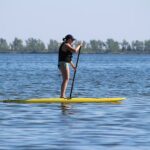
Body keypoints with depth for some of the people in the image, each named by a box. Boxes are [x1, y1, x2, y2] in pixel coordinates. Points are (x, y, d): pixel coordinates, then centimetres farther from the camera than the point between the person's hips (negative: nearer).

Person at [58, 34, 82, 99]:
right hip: (63, 64, -11)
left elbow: (68, 58, 25)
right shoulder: (66, 45, -12)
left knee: (66, 80, 12)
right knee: (66, 79, -16)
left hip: (65, 64, 11)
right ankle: (62, 95, -26)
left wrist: (73, 66, 26)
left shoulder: (67, 45, 20)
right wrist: (79, 46, -5)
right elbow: (75, 50, -24)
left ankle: (63, 95, 13)